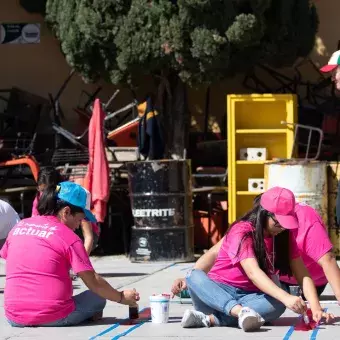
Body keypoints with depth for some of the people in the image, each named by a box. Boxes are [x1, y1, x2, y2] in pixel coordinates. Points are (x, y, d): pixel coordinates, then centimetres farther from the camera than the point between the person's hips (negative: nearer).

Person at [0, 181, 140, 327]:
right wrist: (121, 297, 9)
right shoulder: (69, 237, -6)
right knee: (98, 298, 17)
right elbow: (93, 282, -5)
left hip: (15, 318, 5)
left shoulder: (19, 226, 8)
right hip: (53, 317, -5)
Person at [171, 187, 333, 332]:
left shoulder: (285, 235, 1)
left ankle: (209, 318, -36)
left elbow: (302, 274, -5)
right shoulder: (241, 231, -17)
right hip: (217, 293, -3)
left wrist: (316, 309, -23)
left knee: (278, 304, -31)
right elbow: (253, 272, -31)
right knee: (195, 277, -35)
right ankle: (242, 312, -54)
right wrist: (286, 297, -44)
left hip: (248, 297, 4)